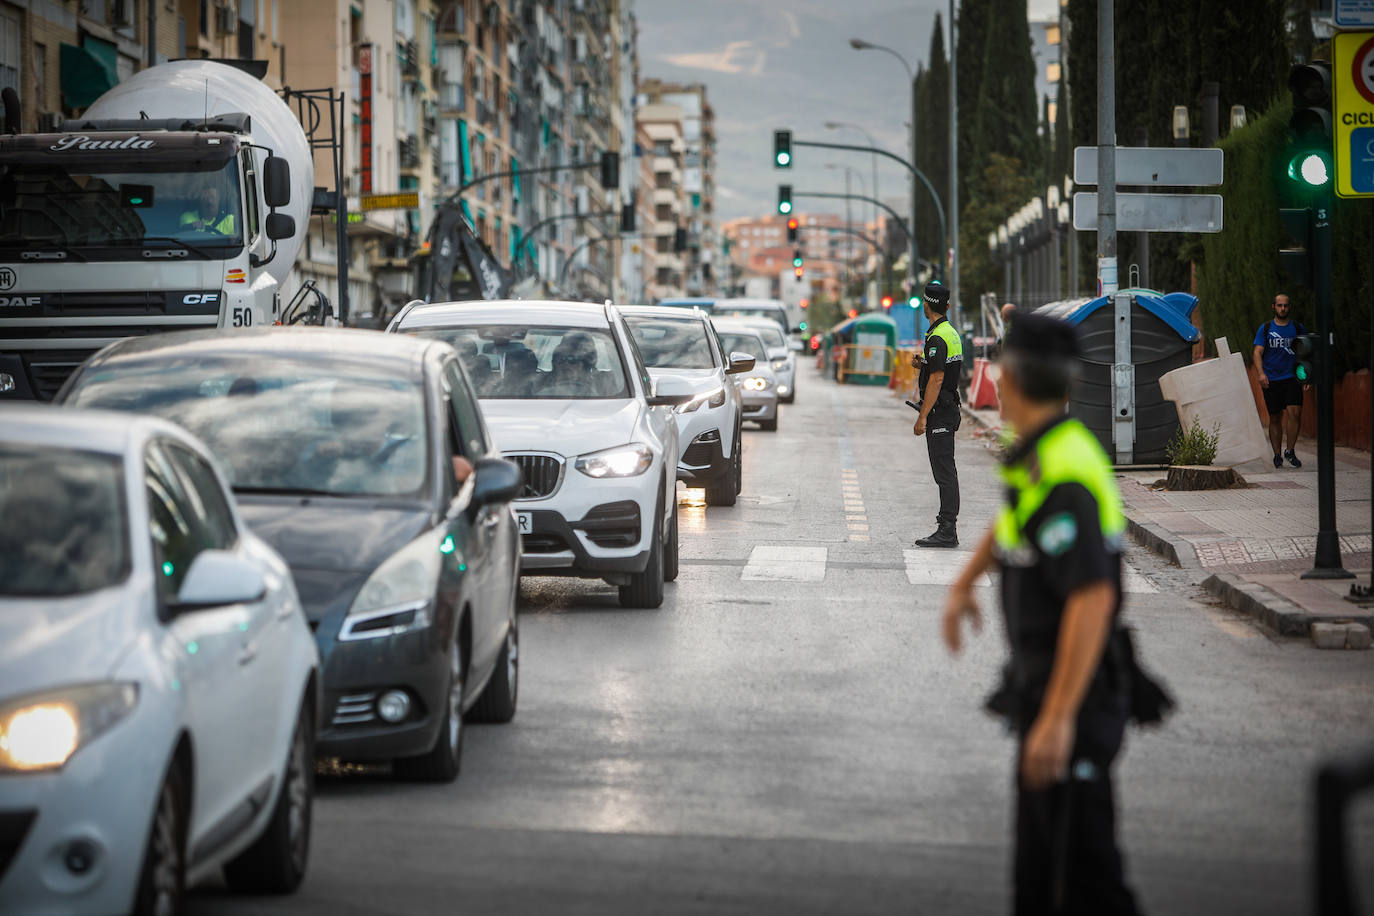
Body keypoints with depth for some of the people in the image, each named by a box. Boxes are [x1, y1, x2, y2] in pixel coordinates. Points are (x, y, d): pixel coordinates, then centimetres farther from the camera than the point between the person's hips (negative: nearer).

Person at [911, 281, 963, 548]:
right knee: (945, 471, 12)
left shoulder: (937, 338, -17)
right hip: (949, 408, 10)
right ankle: (946, 524, 16)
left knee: (944, 472, -10)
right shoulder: (952, 333, 14)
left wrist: (923, 417, -20)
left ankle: (947, 531, -12)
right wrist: (924, 364, 16)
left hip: (939, 413, -10)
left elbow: (937, 379, -22)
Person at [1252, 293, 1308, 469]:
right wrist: (1261, 373, -17)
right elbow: (1257, 352, -1)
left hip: (1292, 378, 0)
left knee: (1295, 412, -17)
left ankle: (1290, 451, -6)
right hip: (1271, 380, 0)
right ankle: (1277, 455, 13)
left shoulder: (1298, 328, 10)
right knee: (1275, 418, 3)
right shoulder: (1265, 328, 6)